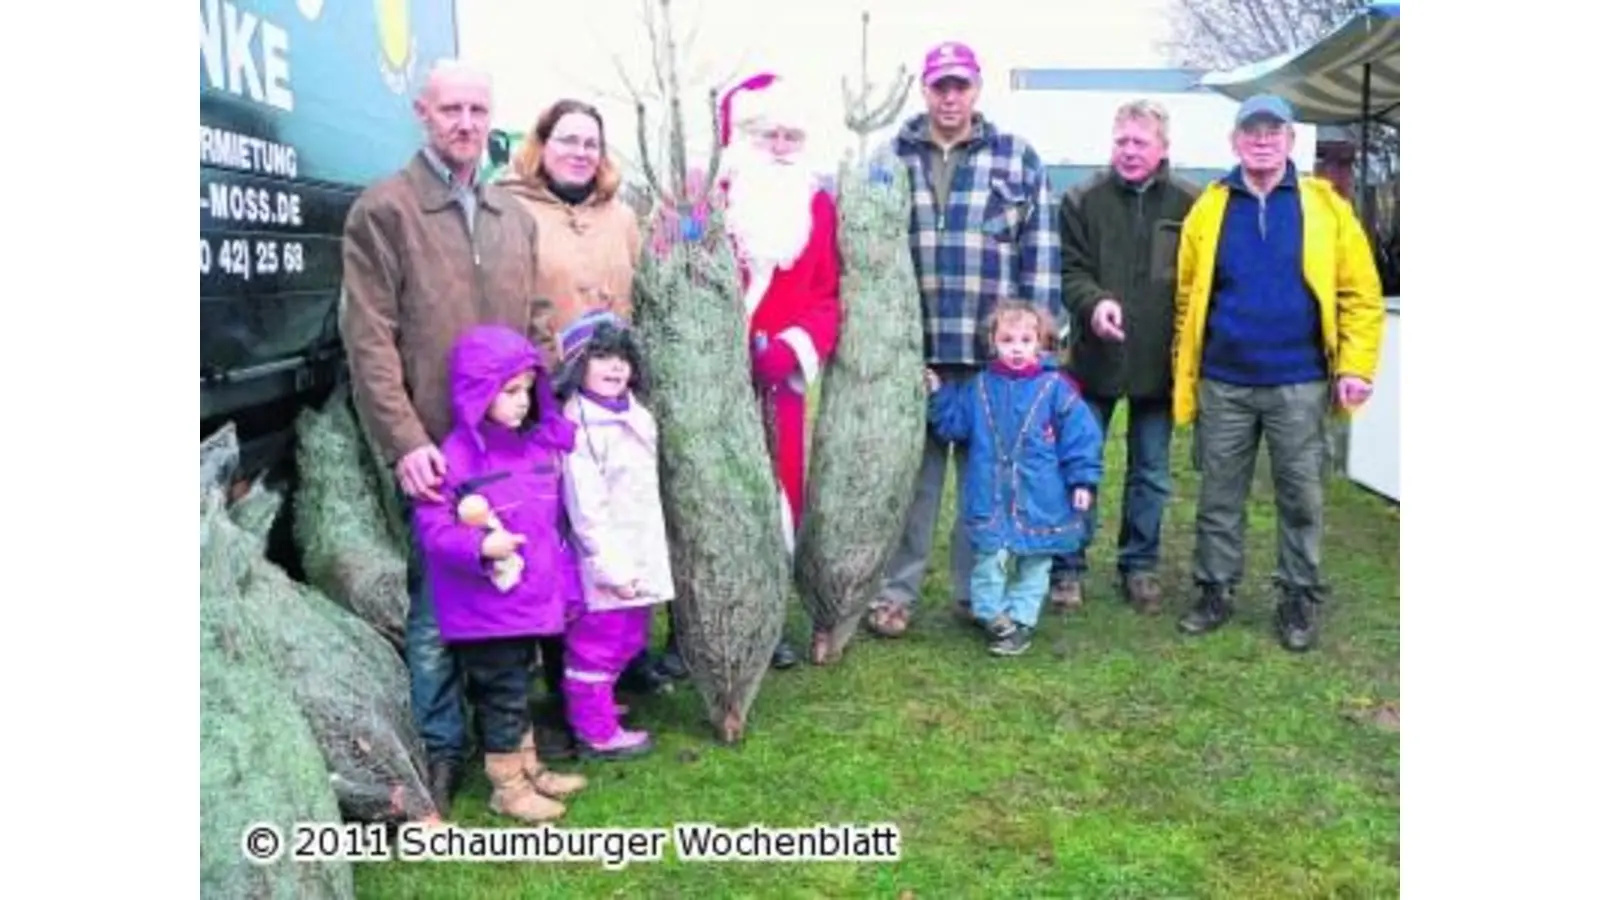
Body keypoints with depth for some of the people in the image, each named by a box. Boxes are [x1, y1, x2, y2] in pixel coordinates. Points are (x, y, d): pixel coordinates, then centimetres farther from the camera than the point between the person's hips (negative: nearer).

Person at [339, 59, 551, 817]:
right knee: (437, 604, 2)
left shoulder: (514, 216, 15)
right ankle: (441, 749, 16)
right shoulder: (383, 209, -2)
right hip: (436, 448, -5)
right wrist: (404, 442, -16)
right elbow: (369, 339, -8)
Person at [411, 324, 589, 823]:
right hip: (487, 606, -6)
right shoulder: (456, 455, -15)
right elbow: (432, 527, -17)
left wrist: (566, 582, 12)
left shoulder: (542, 445, 6)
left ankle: (529, 768, 37)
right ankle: (506, 786, 21)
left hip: (534, 598, 6)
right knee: (501, 693, 6)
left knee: (517, 687, 22)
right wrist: (480, 547, -32)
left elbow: (554, 523, 13)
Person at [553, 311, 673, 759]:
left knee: (627, 640, 20)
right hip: (606, 562, -9)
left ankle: (596, 707, 38)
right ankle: (598, 732, 18)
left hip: (638, 557, 9)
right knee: (598, 646, 4)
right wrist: (614, 569, -19)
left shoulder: (632, 414, 8)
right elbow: (586, 511, -20)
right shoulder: (580, 426, -19)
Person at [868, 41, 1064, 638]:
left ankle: (977, 591, 21)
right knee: (910, 473, 6)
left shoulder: (1017, 159, 6)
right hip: (909, 348, 0)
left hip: (994, 351, 0)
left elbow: (1040, 253, 4)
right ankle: (896, 591, 16)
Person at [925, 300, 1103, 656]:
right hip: (990, 499, 1)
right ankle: (993, 614, 16)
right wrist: (939, 395, -2)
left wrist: (1083, 480, -7)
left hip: (1040, 502, -1)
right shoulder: (978, 387, 2)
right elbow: (953, 426, 9)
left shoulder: (1055, 388, -6)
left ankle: (1021, 619, 22)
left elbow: (1080, 435, -5)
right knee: (988, 558, 1)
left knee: (1034, 561, 10)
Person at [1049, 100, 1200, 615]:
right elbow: (1069, 271, -3)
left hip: (1160, 362, 1)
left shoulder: (1189, 205, 0)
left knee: (1151, 474, 12)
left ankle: (1139, 566, 28)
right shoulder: (1083, 200, 0)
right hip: (1095, 359, -1)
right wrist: (1094, 302, -25)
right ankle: (1067, 568, 17)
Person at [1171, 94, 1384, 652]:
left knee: (1300, 497, 8)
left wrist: (1354, 365, -8)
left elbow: (1361, 293, 0)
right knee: (1219, 497, 9)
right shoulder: (1209, 209, 4)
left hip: (1298, 385, -1)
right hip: (1223, 384, 1)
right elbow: (1187, 297, 4)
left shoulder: (1324, 206, 0)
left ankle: (1299, 600, 21)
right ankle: (1215, 591, 23)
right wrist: (1184, 373, 0)